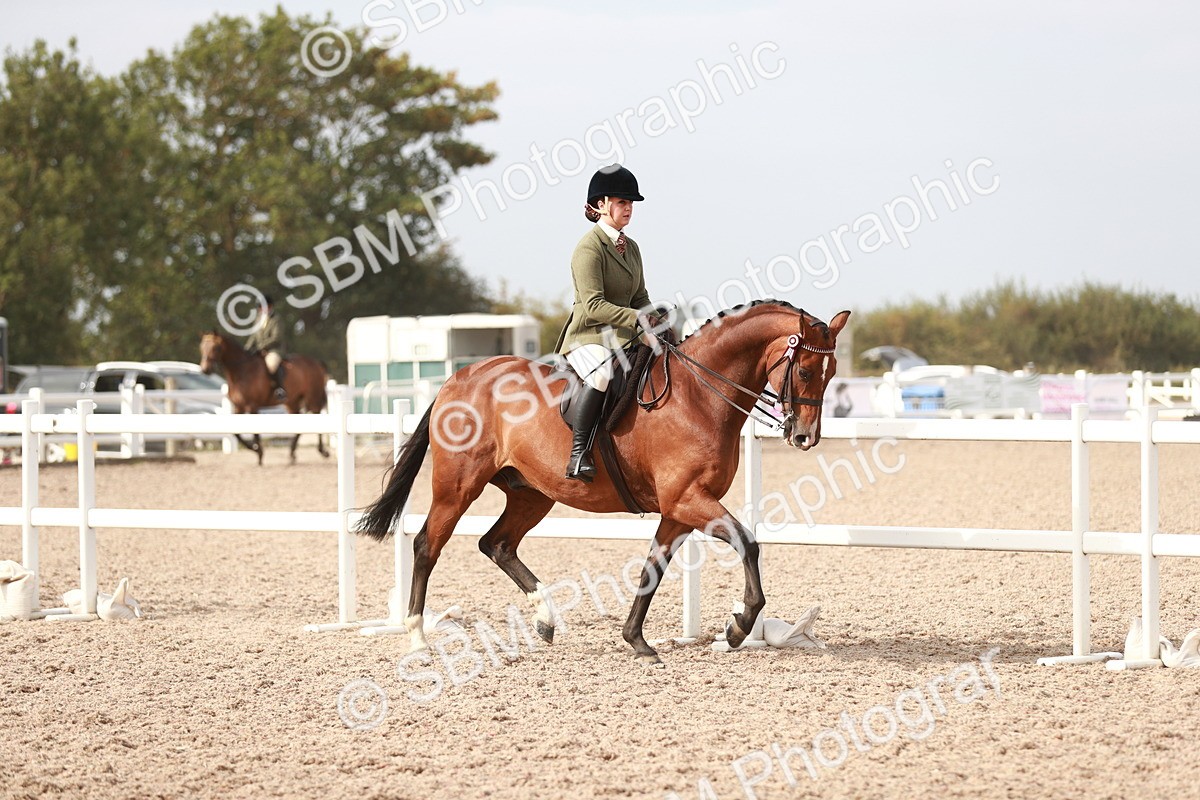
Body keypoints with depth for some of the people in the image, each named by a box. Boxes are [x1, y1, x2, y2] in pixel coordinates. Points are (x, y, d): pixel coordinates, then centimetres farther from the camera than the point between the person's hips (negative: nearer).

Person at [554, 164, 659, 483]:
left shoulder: (631, 248, 16)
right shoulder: (589, 248, -11)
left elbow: (640, 297, 19)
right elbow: (593, 305, -19)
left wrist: (653, 318, -3)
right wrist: (636, 318, -27)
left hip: (622, 337, 9)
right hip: (587, 336, -8)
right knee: (604, 373, -38)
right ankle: (579, 454, -34)